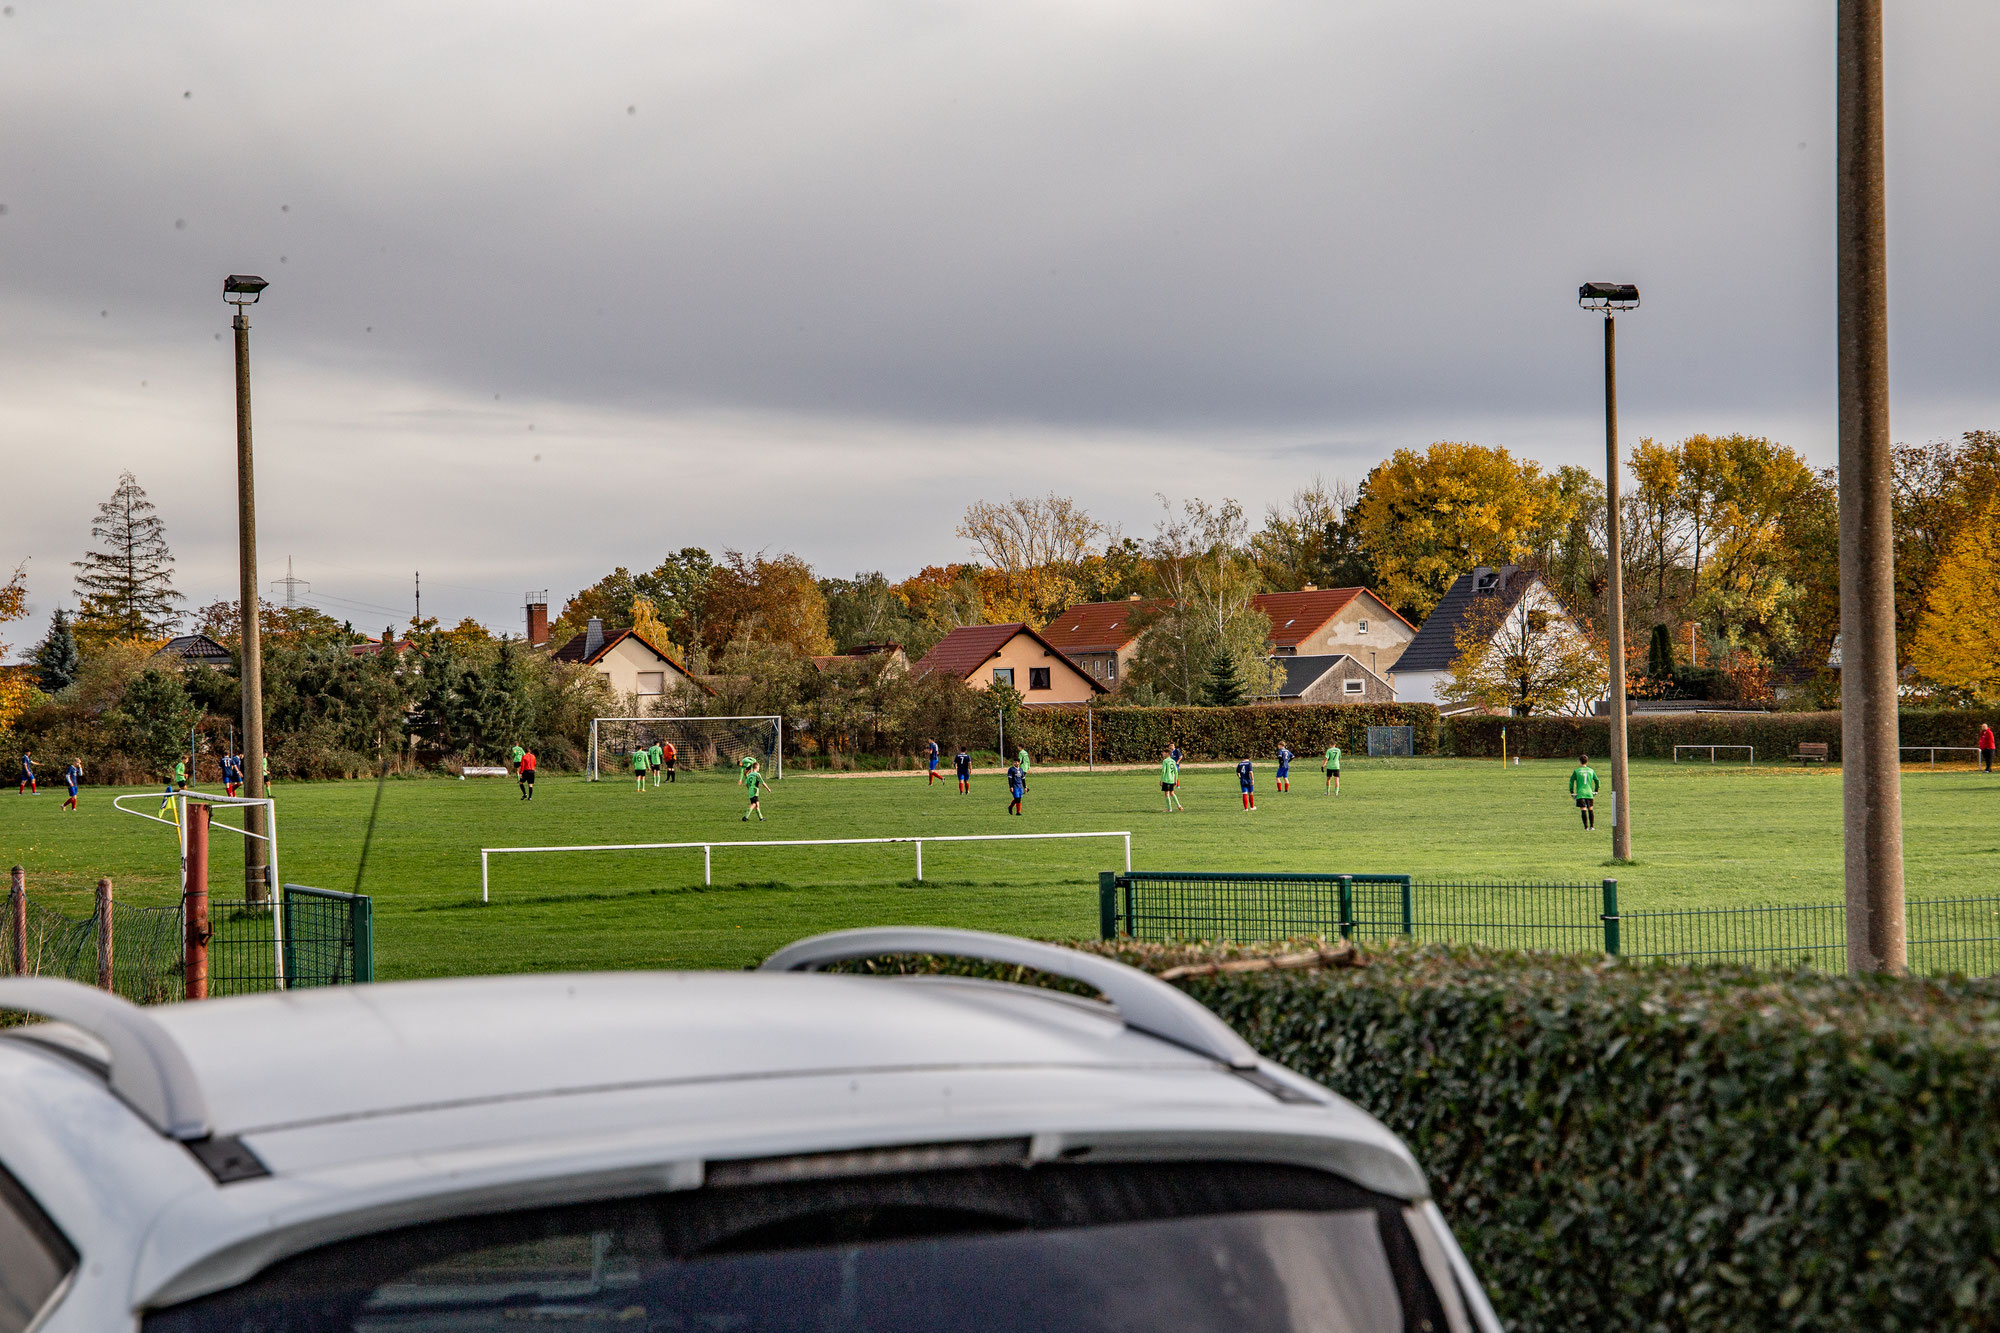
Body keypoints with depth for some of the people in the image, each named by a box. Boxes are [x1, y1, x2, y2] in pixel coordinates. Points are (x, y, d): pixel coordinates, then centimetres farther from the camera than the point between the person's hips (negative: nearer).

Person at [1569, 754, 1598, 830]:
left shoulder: (1576, 771, -1)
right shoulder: (1591, 771, 7)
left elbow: (1571, 782, -1)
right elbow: (1597, 781, 11)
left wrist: (1572, 792, 7)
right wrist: (1595, 791, 21)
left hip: (1580, 794, -2)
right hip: (1589, 794, 2)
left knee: (1583, 810, -4)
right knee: (1590, 809, 11)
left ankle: (1586, 827, -8)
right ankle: (1592, 826, 8)